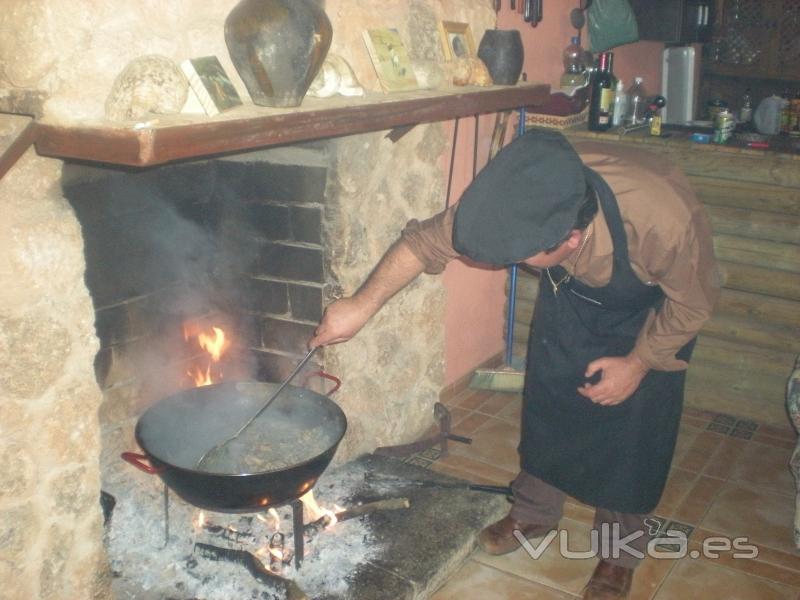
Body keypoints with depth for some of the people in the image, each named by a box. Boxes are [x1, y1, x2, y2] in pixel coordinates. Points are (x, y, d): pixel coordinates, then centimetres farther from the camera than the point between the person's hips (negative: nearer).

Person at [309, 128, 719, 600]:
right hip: (571, 293, 3)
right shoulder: (521, 202, -35)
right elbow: (428, 240, -22)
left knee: (633, 420, 0)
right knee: (547, 400, 9)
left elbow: (694, 301, -23)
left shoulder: (667, 220, -44)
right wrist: (361, 306, -20)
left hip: (651, 307, -3)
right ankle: (534, 512, 32)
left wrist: (638, 363, -17)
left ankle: (622, 546, 22)